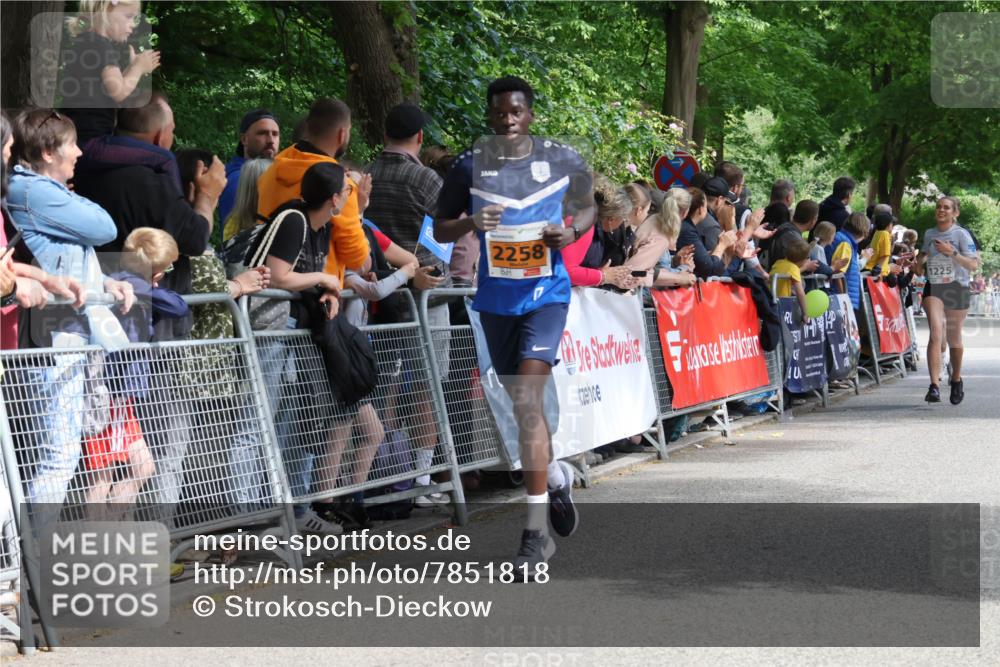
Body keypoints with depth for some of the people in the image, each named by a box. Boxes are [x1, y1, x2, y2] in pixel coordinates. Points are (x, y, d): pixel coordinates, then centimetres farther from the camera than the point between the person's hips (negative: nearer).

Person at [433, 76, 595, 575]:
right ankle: (556, 476, 46)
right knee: (521, 402, 15)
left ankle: (535, 533, -14)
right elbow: (439, 229, 5)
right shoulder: (470, 167, -1)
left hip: (546, 293, -3)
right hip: (496, 299, 3)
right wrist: (470, 223, -16)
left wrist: (573, 231, -8)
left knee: (528, 401, -17)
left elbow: (587, 207, 14)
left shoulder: (562, 160, -1)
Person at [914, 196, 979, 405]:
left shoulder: (961, 234, -6)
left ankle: (956, 380, 36)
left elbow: (973, 265, -12)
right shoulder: (929, 234, 8)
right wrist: (920, 264, 2)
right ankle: (934, 387, -26)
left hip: (957, 288, -2)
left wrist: (951, 252, -22)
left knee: (953, 339, 10)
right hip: (933, 288, 2)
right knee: (936, 333, -17)